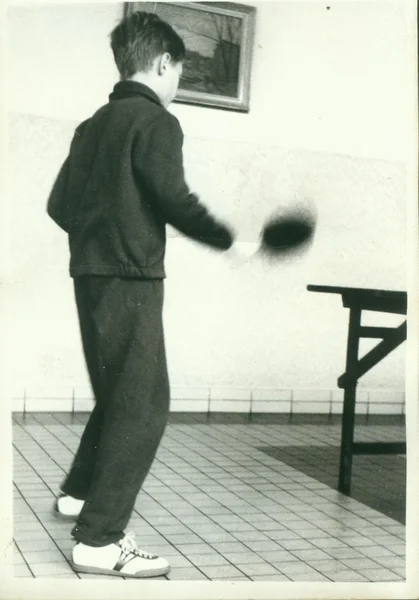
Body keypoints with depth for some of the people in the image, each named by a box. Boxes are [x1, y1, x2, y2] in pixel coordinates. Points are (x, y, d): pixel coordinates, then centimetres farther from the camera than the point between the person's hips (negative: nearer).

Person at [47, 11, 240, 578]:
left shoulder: (94, 124, 15)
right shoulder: (156, 121, -9)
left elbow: (59, 204, 15)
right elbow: (175, 200, -18)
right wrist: (229, 240, -6)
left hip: (91, 276, 9)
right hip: (131, 279, -9)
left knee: (118, 395, 22)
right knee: (143, 405, -6)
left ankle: (79, 491, 34)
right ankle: (99, 540, -6)